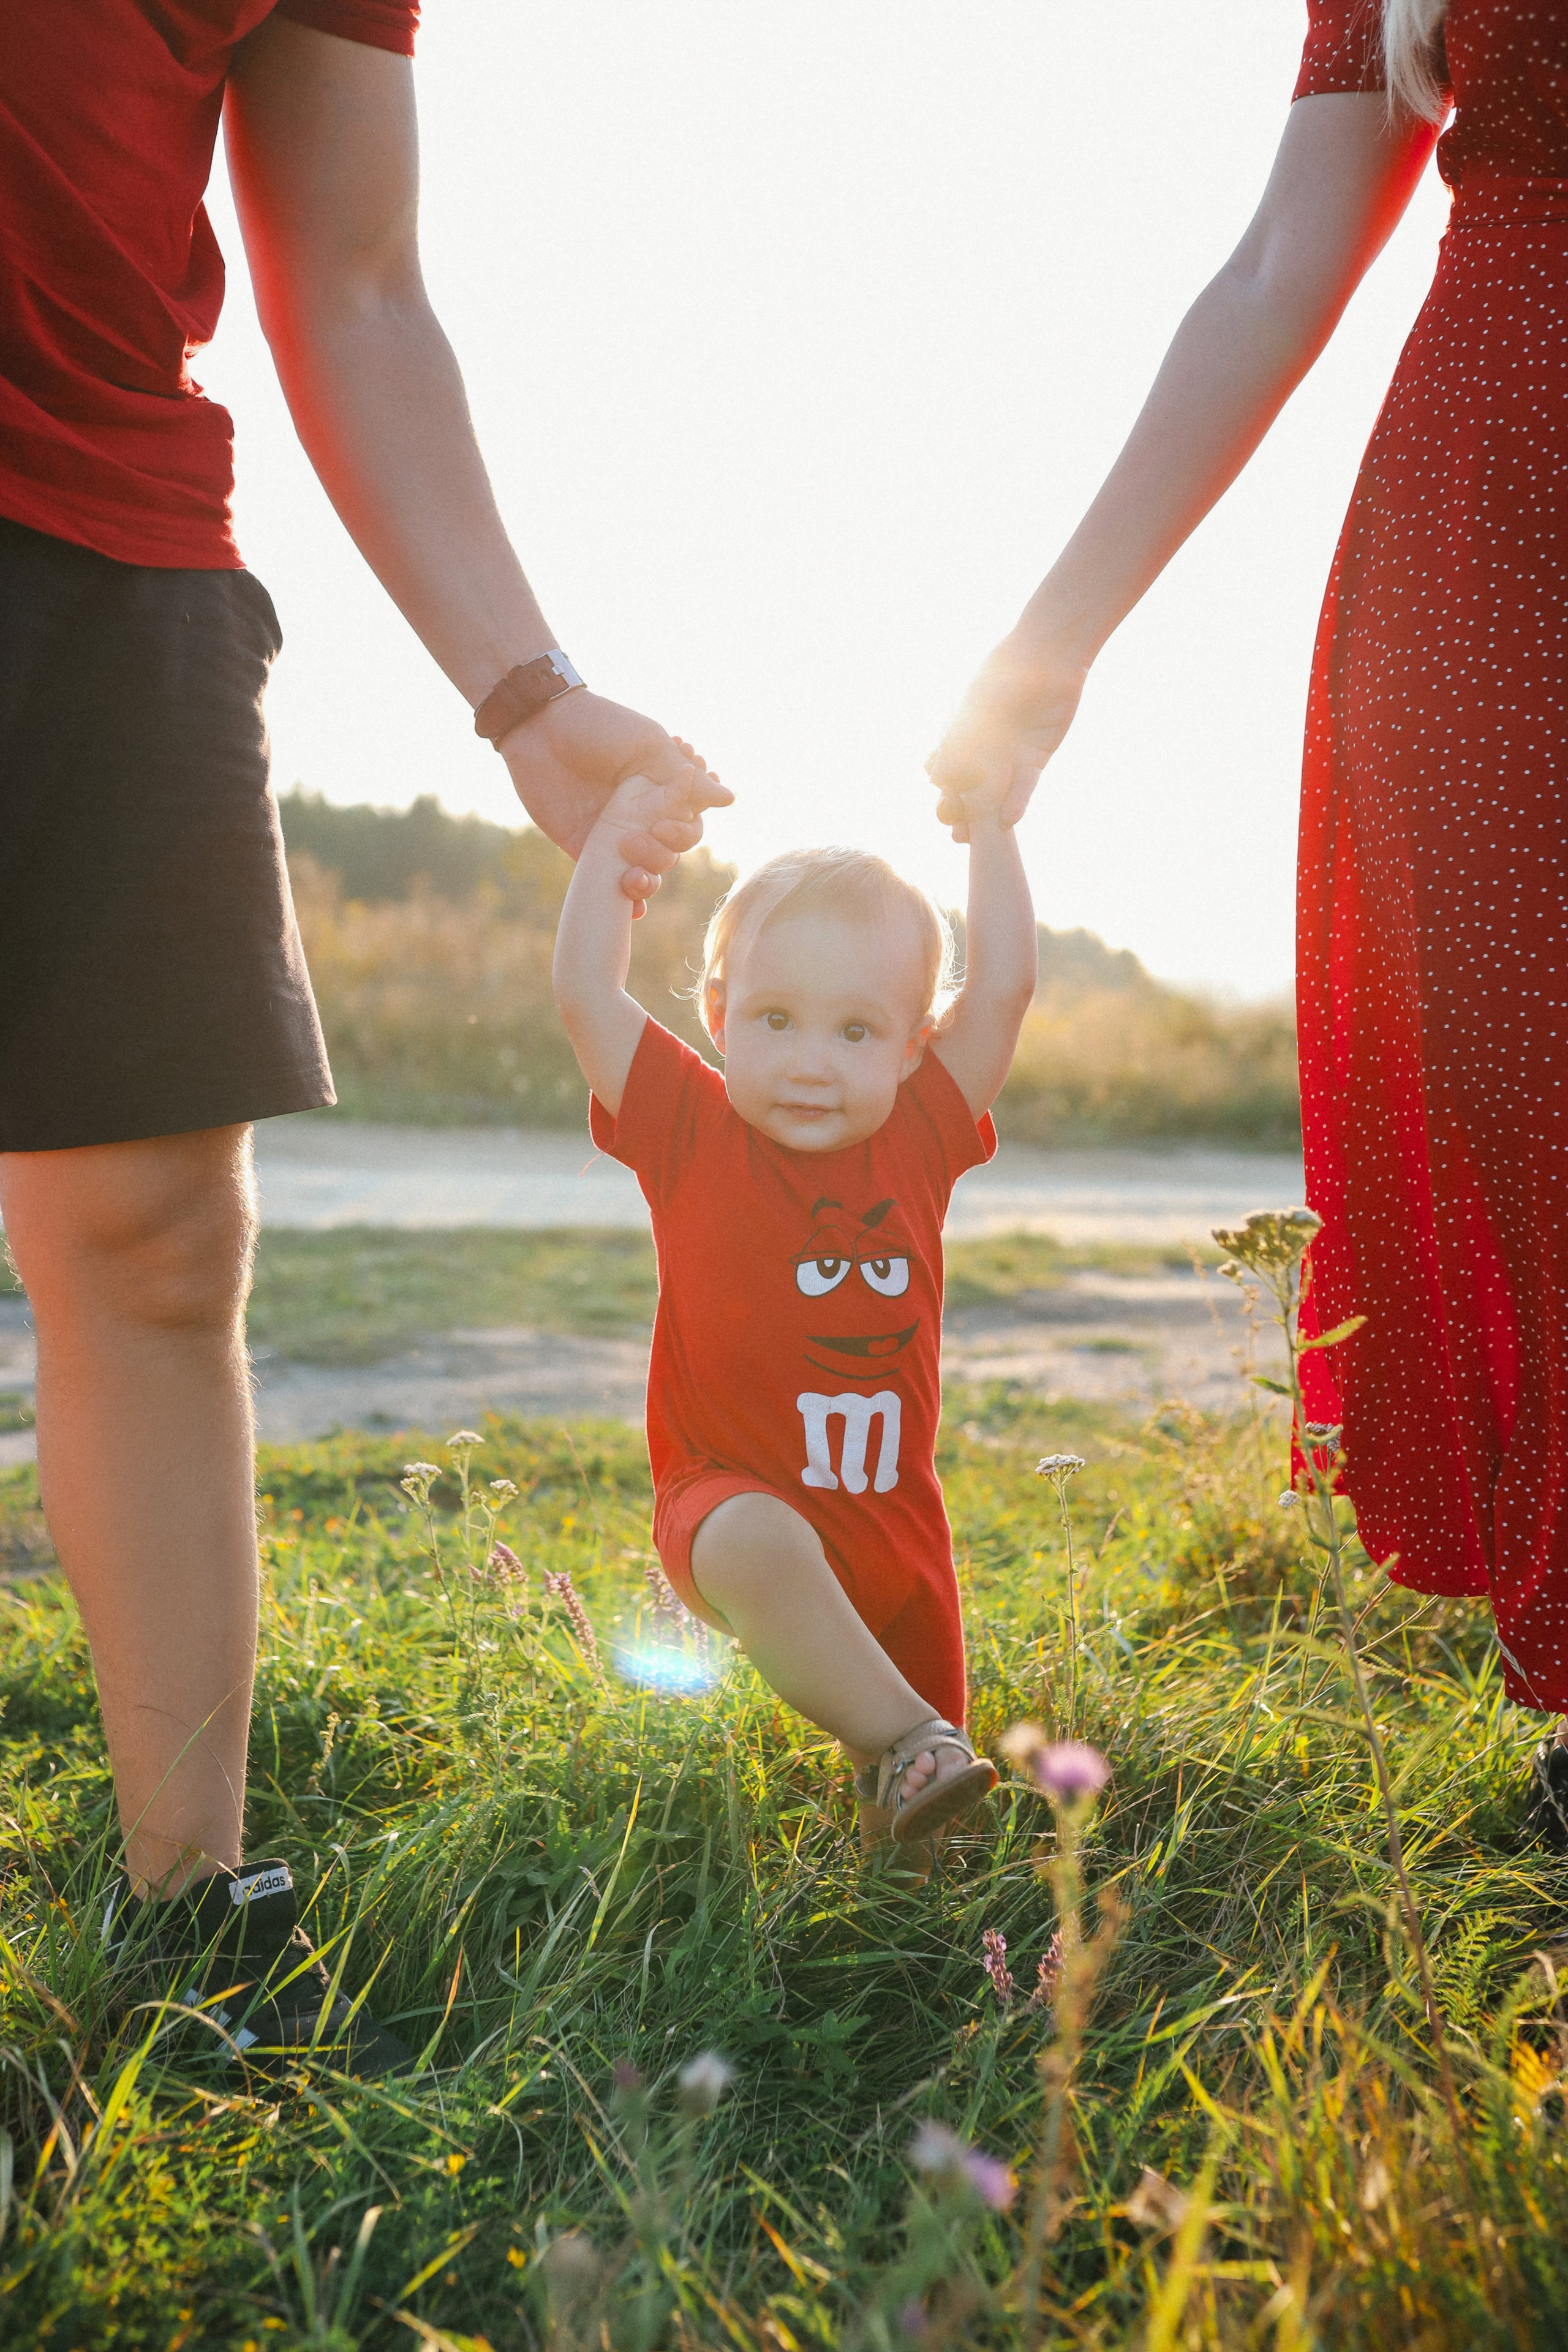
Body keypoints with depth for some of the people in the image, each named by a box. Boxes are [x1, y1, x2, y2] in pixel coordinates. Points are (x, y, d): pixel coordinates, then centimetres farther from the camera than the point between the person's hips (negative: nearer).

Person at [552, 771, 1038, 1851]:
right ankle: (907, 1742, -34)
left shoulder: (917, 1139, 2)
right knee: (760, 1548, -42)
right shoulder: (693, 1135, -5)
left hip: (892, 1521, 4)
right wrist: (621, 828, -7)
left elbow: (1004, 988, 0)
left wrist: (990, 825, 4)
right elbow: (587, 995, -12)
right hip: (731, 1497, -3)